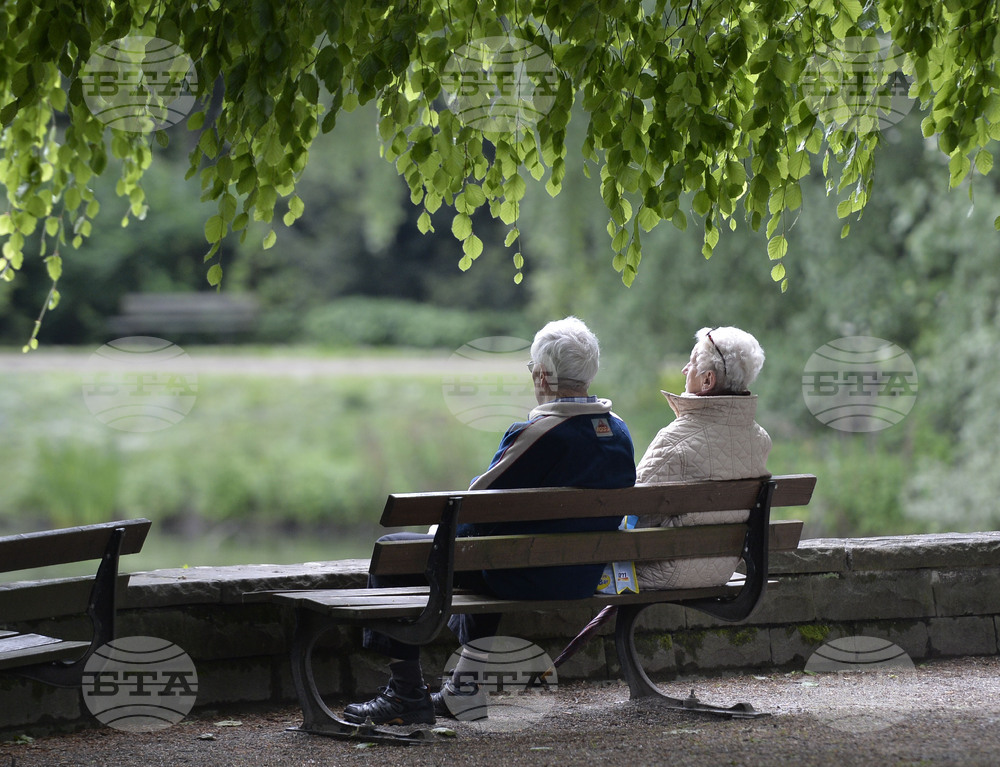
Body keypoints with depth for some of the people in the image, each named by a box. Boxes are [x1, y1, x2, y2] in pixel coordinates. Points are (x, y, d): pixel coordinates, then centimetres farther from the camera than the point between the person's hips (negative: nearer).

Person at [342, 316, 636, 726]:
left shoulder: (536, 435, -23)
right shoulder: (618, 433, 1)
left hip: (526, 579, -8)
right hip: (584, 579, 8)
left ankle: (407, 695, 9)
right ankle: (467, 685, 41)